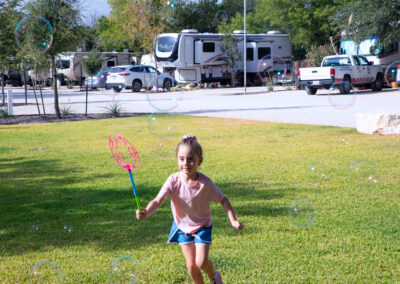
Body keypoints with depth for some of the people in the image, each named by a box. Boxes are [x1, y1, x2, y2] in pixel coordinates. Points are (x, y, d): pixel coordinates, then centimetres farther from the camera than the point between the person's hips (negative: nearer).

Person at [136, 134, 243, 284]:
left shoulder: (205, 183, -24)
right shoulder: (174, 180, -22)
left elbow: (223, 200, -11)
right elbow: (158, 201, -29)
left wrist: (233, 220, -21)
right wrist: (146, 213, -48)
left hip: (202, 226, -2)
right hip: (182, 226, 2)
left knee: (201, 263, -10)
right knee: (191, 266, 1)